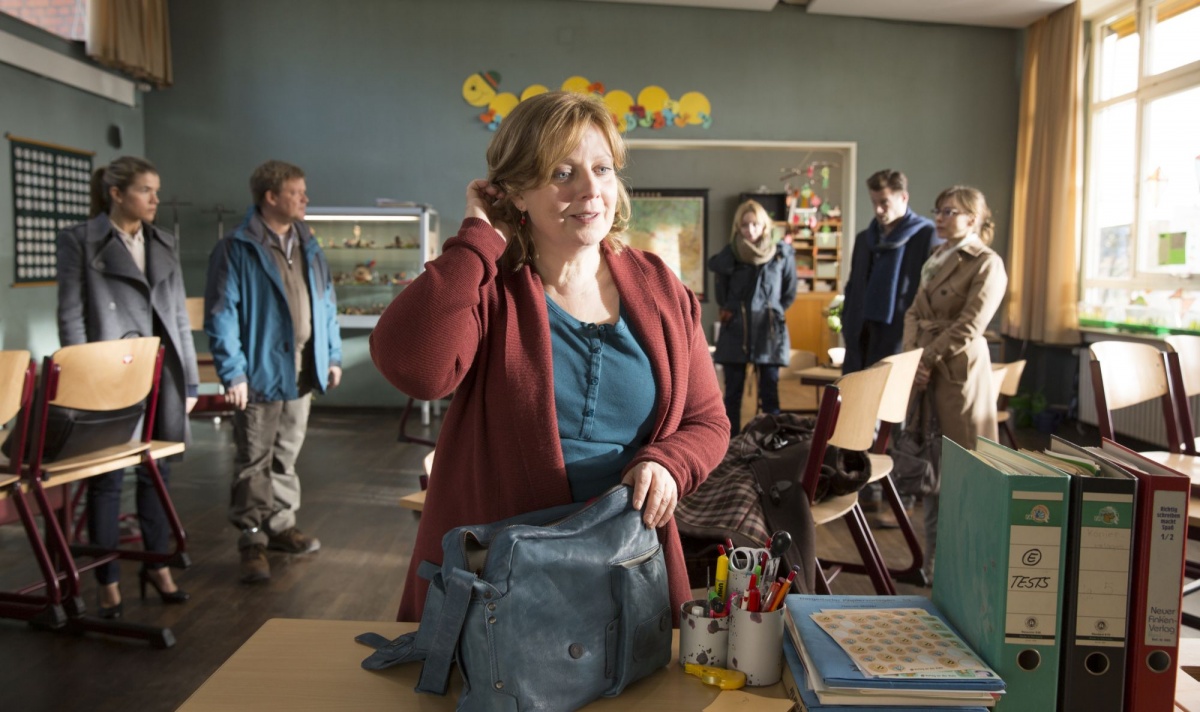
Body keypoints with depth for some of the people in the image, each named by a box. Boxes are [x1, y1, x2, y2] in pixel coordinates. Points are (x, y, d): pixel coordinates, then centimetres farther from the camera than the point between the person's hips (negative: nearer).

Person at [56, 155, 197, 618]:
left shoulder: (164, 243, 12)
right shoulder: (79, 241, -2)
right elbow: (70, 316, -5)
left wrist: (190, 380, 9)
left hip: (162, 371, 4)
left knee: (156, 471, 12)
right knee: (107, 477, 4)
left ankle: (157, 565, 26)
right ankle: (108, 581, 14)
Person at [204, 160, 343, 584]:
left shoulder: (308, 246, 12)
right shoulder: (236, 249, -9)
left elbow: (325, 303, 16)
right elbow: (220, 314, -13)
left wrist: (333, 355, 11)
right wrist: (232, 372, -17)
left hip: (303, 373, 6)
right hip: (261, 373, -6)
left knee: (287, 457, 16)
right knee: (255, 462, 2)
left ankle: (281, 526, 29)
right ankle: (253, 541, 11)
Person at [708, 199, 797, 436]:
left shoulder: (782, 254, -2)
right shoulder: (728, 255, -1)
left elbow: (789, 293, 9)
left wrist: (772, 311, 5)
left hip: (769, 330, -1)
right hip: (735, 331, 1)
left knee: (769, 393, 3)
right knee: (733, 393, 6)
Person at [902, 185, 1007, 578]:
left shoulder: (987, 264, -6)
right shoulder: (937, 259, 17)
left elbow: (969, 326, -14)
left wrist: (927, 358, -15)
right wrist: (912, 355, -2)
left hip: (960, 371, -7)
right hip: (926, 370, 7)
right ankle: (934, 558, 22)